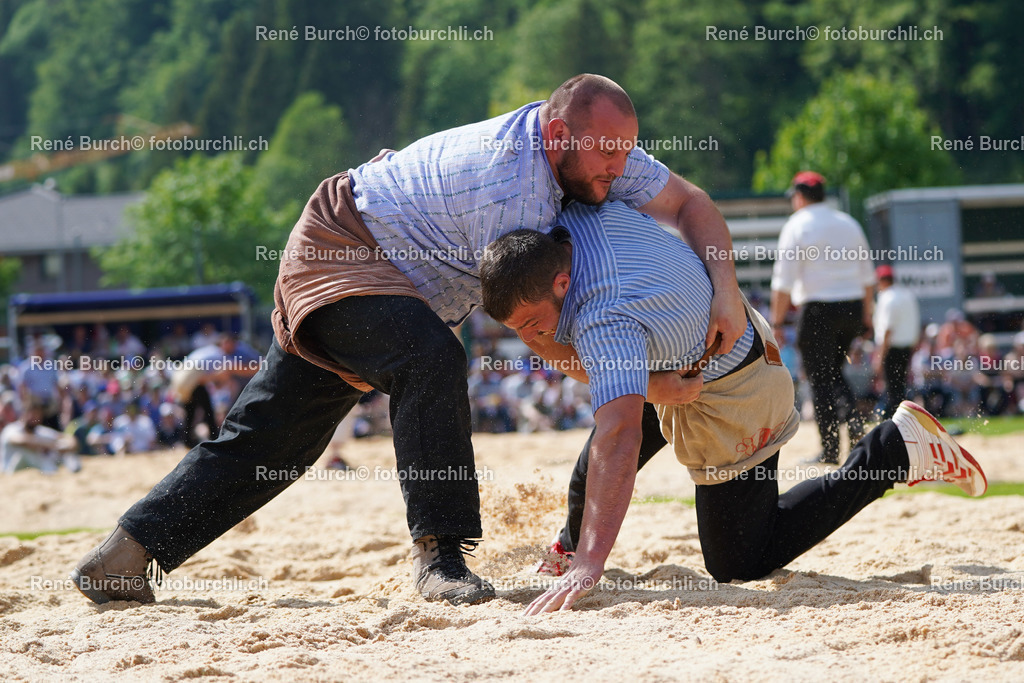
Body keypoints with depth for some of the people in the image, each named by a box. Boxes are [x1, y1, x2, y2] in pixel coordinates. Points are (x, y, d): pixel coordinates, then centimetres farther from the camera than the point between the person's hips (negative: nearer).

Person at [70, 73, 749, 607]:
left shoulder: (590, 145, -8)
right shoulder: (511, 188, -32)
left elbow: (690, 202, -2)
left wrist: (726, 287, -19)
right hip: (338, 249, -9)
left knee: (268, 440, 8)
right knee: (431, 358, -35)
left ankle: (121, 559, 12)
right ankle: (439, 552, -32)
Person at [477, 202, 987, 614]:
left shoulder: (604, 324, -42)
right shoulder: (585, 214, -19)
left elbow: (620, 439, -53)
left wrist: (591, 564, -58)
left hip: (729, 401, -10)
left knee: (739, 563, 5)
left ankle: (896, 448, 4)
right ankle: (572, 544, 59)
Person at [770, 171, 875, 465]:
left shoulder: (797, 226, -4)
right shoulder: (848, 223, 13)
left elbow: (784, 281, -9)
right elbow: (867, 276, 14)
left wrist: (777, 320, -5)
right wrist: (866, 315, 19)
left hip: (818, 310, -6)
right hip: (852, 308, 6)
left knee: (819, 378, 1)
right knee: (834, 371, 20)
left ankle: (830, 449, -1)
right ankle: (855, 421, -4)